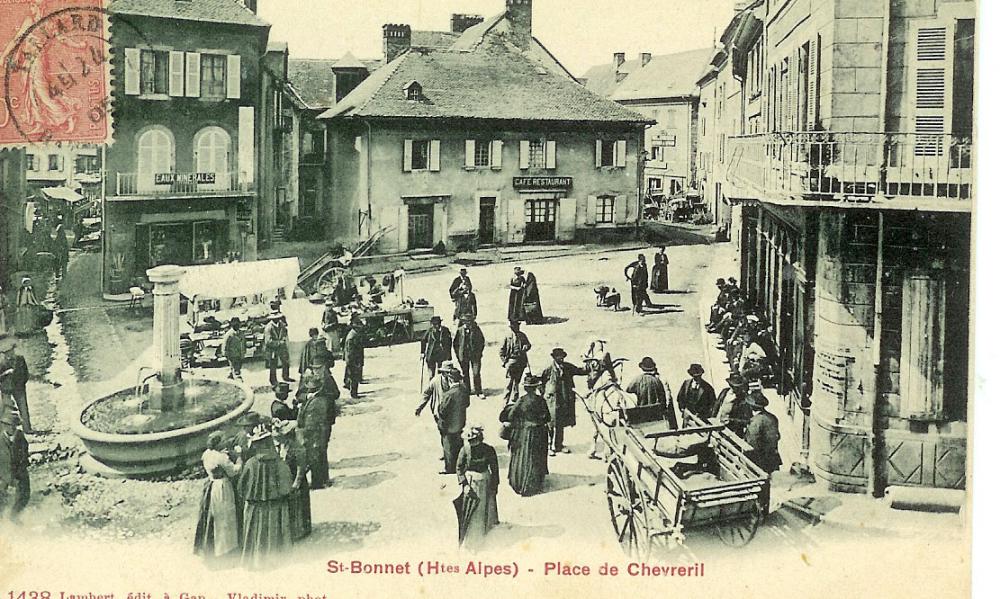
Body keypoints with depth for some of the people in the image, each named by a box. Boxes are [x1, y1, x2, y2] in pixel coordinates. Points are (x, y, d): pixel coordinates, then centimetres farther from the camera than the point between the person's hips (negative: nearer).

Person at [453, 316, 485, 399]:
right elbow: (456, 343, 9)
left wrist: (479, 352, 0)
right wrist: (458, 354, 3)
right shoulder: (459, 330, 3)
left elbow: (482, 341, 8)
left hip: (475, 355, -2)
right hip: (463, 356, 2)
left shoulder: (477, 329, 1)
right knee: (465, 374, 9)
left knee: (476, 373, -7)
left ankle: (479, 391, -1)